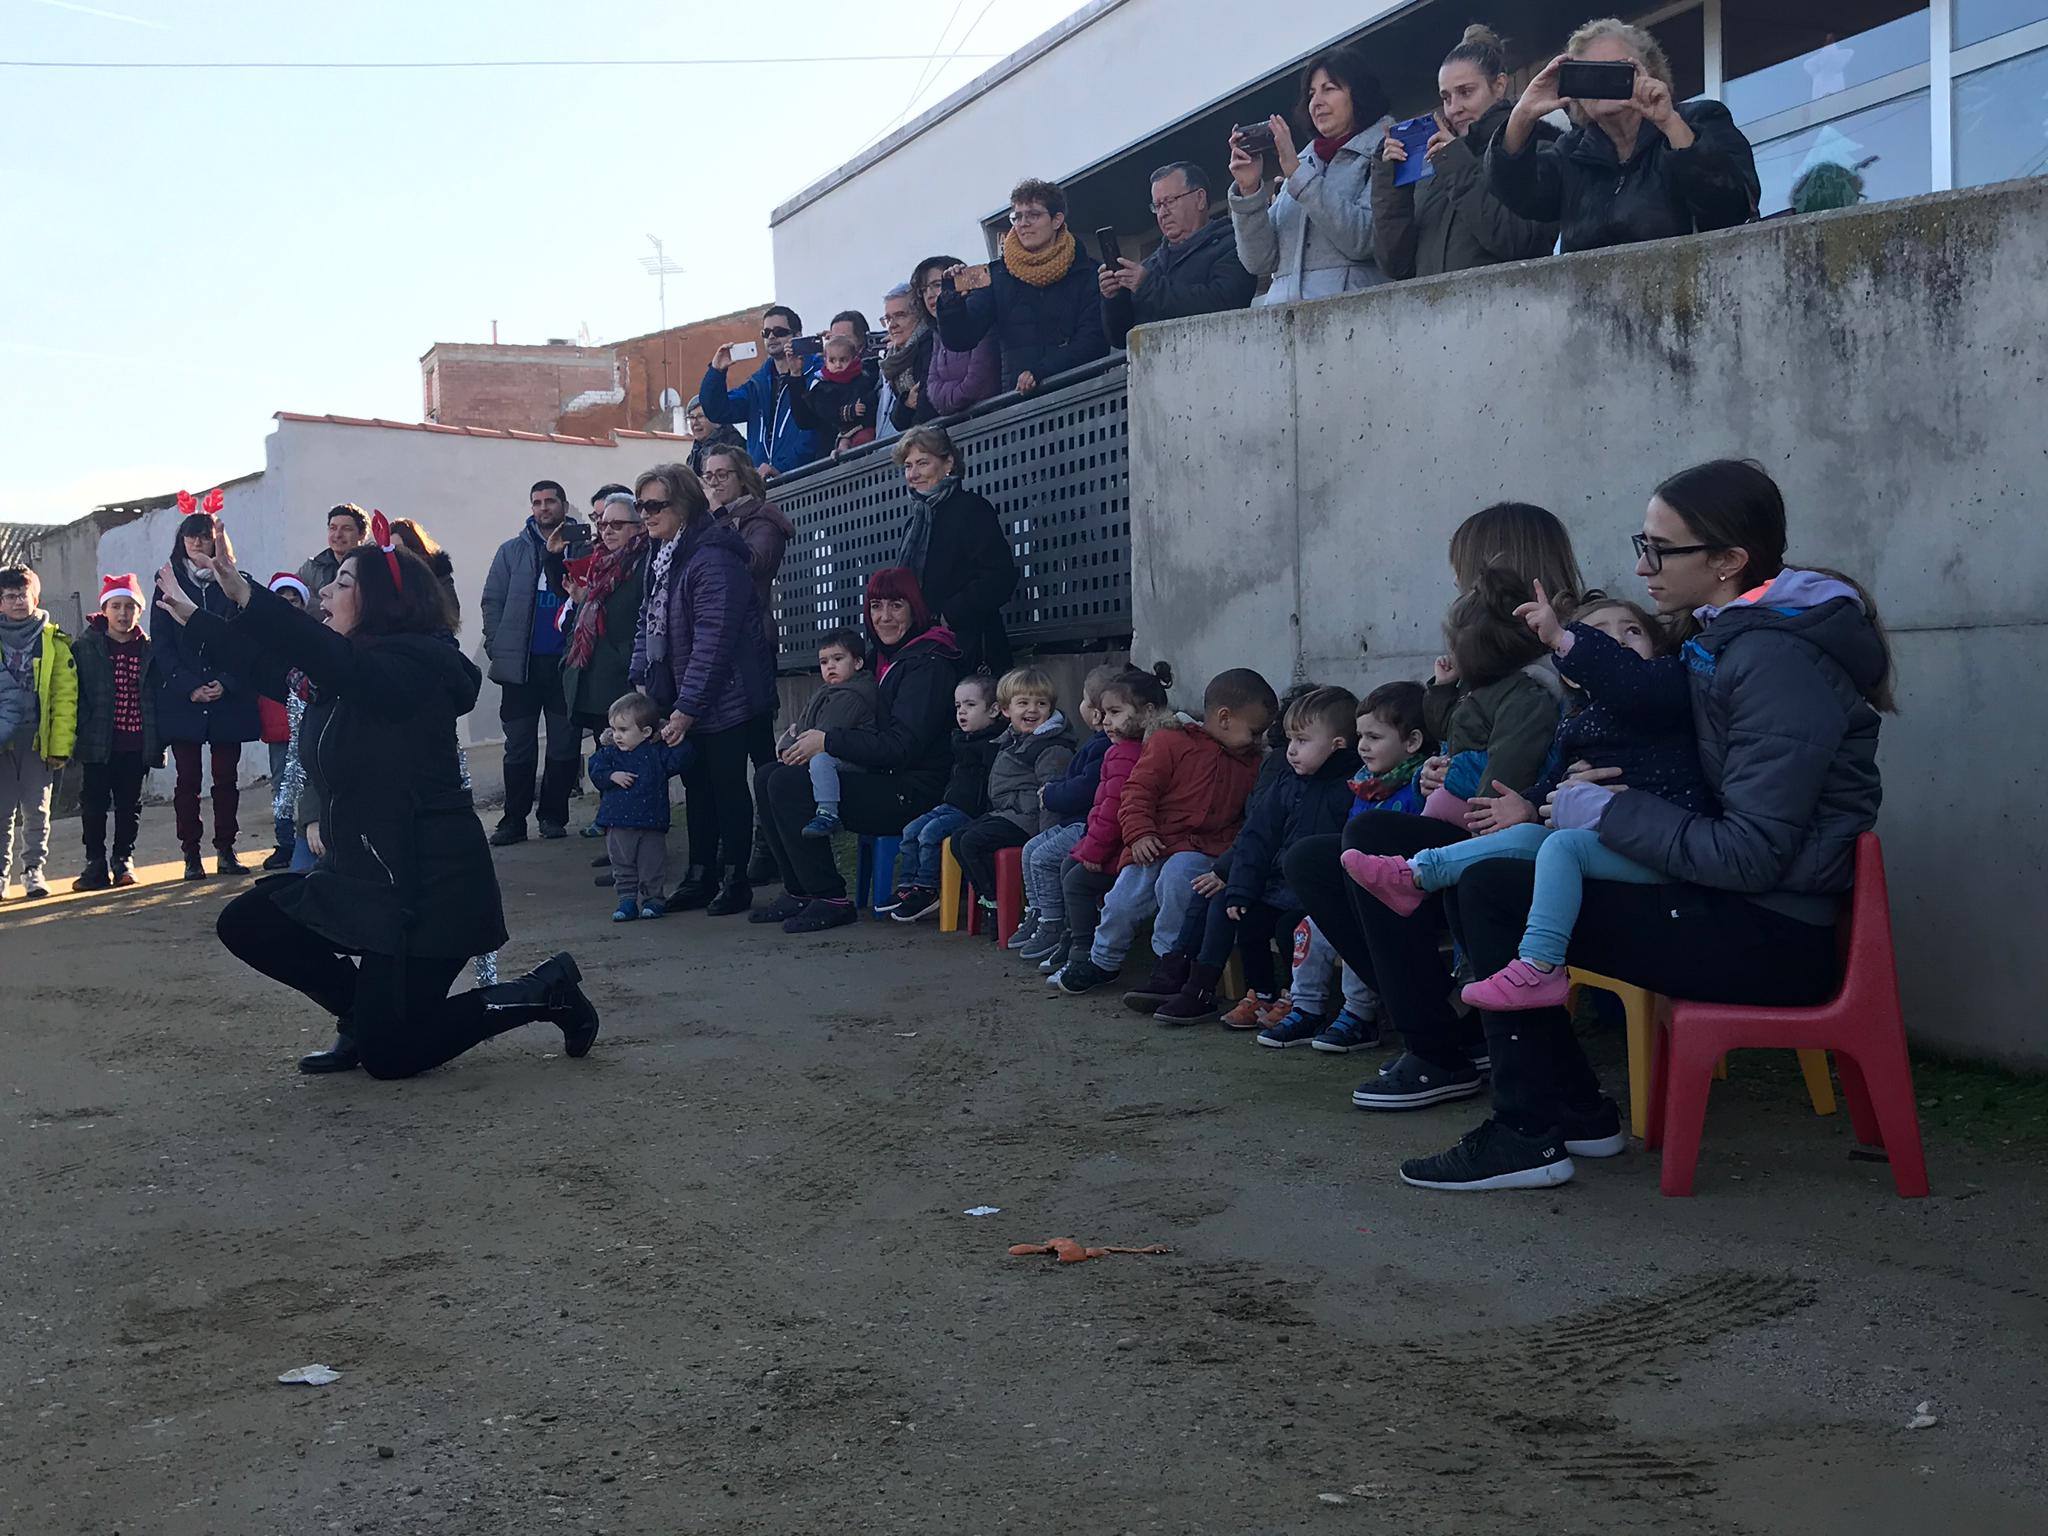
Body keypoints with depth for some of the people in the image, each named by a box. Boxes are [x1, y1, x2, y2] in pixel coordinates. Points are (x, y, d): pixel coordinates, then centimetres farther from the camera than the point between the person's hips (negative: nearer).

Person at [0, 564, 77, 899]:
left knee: (37, 809, 3)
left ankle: (33, 869, 13)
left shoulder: (54, 642, 3)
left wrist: (60, 745, -7)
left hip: (39, 740, -1)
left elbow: (65, 698, -1)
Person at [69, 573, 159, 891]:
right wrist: (74, 734, -10)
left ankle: (123, 860, 20)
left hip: (136, 743, 1)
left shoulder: (148, 649, 5)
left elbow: (158, 694, 8)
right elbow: (73, 694, -3)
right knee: (94, 803, 1)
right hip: (98, 742, -1)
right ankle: (96, 864, 9)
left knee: (130, 804, 9)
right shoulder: (85, 647, 0)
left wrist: (156, 740, 3)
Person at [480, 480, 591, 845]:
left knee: (564, 745, 5)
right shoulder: (512, 551, 7)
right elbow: (493, 601, 6)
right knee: (519, 747, 4)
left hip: (566, 663, -1)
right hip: (521, 664, 1)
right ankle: (514, 819, 8)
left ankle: (554, 815, 16)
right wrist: (497, 648, -2)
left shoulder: (584, 548, 3)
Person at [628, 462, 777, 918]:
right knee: (696, 787, 15)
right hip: (682, 699, 9)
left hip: (723, 701, -9)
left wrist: (687, 708, -25)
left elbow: (712, 642, -25)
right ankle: (700, 877, 25)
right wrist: (642, 682, 3)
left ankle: (734, 881, 11)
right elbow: (648, 623, 15)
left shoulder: (713, 560, -22)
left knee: (728, 788, 1)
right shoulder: (660, 558, 8)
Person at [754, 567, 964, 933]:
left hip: (914, 792, -10)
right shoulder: (882, 656, 17)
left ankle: (830, 900, -15)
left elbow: (902, 745, -19)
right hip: (882, 780, 10)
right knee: (767, 778, 2)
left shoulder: (929, 663, -12)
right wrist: (809, 740, 2)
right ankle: (799, 893, 4)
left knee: (788, 785, -21)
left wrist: (828, 741, -14)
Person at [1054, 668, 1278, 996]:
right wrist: (1139, 833, -14)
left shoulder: (1250, 765, 14)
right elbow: (1138, 790, -3)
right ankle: (1102, 960, 19)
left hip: (1205, 848, 1)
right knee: (1122, 902, -12)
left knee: (1175, 880, -31)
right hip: (1154, 845, -1)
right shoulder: (1171, 743, -1)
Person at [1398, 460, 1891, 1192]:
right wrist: (1595, 788, -1)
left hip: (1773, 939, -10)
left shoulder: (1778, 658, -18)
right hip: (1733, 906, 10)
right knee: (1485, 876, 6)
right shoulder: (1726, 638, 12)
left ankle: (1528, 1135, -7)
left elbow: (1752, 855, -24)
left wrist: (1607, 811, -15)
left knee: (1495, 891, -16)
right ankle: (1580, 1114, 9)